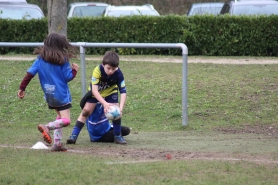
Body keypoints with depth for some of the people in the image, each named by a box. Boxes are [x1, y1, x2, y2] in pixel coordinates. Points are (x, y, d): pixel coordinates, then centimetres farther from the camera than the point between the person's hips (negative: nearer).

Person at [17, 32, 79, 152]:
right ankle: (47, 127, -32)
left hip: (49, 96, 6)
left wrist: (22, 88, 1)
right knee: (65, 121, -7)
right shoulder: (62, 59, -10)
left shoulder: (40, 58, 3)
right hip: (61, 94, -6)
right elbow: (68, 77, -7)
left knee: (60, 117, 22)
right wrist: (74, 70, 12)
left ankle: (57, 143, 12)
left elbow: (30, 73, -3)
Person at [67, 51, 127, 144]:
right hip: (95, 92, -1)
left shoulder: (118, 73, -31)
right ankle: (74, 135, -3)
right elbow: (94, 89, -39)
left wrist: (120, 108, -43)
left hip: (111, 92, 1)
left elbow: (123, 92, -30)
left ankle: (118, 136, 3)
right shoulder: (98, 70, -37)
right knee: (86, 111, -8)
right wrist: (105, 103, -50)